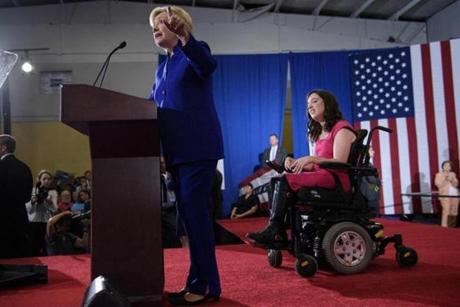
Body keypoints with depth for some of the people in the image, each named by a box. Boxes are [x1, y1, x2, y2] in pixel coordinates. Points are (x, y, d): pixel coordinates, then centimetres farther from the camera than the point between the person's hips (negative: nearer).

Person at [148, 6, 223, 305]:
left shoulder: (195, 50, -1)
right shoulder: (161, 70, 22)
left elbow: (209, 66, -25)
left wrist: (184, 37, -39)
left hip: (198, 147, -8)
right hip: (176, 151, 8)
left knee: (195, 212, -9)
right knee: (188, 213, 10)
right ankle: (198, 281, 20)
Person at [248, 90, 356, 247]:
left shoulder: (341, 128, -4)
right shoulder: (319, 132, 24)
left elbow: (339, 163, -16)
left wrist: (311, 158, -21)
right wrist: (296, 162, -3)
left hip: (337, 179, -9)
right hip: (322, 176, 9)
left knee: (283, 181, -23)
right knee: (276, 181, -11)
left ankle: (275, 232, -18)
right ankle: (278, 233, -23)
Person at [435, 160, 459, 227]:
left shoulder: (453, 174, 15)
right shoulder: (439, 174, 2)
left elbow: (456, 184, 9)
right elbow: (438, 184, -8)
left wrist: (451, 180, -9)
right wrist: (445, 178, -12)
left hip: (455, 194, 5)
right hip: (445, 195, -5)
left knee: (454, 212, 3)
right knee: (446, 211, -14)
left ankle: (452, 226, 10)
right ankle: (445, 226, -13)